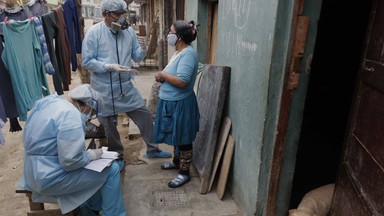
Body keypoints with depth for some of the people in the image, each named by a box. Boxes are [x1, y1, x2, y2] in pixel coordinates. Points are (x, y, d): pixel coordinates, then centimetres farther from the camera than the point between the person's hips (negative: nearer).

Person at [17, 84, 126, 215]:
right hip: (51, 177, -10)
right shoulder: (70, 114, -23)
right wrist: (91, 154, -9)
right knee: (111, 169, -7)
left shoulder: (48, 101, 7)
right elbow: (70, 160, -28)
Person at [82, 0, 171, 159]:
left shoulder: (129, 31, 1)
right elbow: (87, 61, -12)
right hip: (104, 89, -4)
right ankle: (116, 156, 34)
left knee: (144, 115, 8)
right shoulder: (94, 32, -12)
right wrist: (110, 66, -24)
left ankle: (152, 149, 27)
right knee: (109, 125, 11)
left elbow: (136, 57, 6)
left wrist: (143, 49, -17)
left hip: (126, 86, 4)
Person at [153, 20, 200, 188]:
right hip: (172, 102, 10)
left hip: (180, 104, -10)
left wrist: (162, 74, -17)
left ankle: (184, 173, 20)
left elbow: (182, 81, -31)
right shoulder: (179, 52, 10)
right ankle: (177, 161, 43)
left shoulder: (188, 53, -22)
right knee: (176, 136, 24)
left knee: (183, 139, 5)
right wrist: (162, 77, 0)